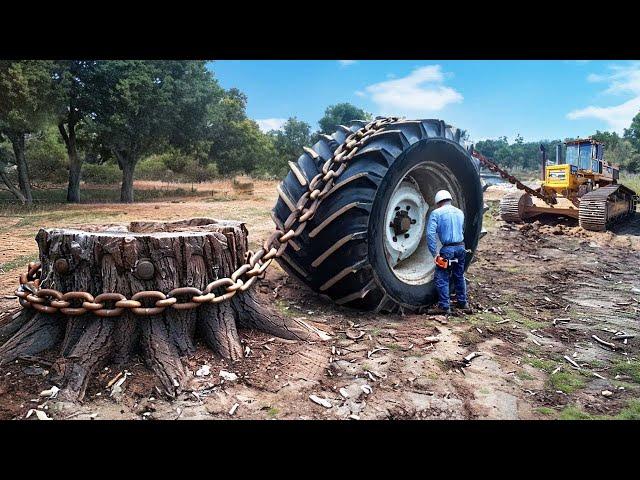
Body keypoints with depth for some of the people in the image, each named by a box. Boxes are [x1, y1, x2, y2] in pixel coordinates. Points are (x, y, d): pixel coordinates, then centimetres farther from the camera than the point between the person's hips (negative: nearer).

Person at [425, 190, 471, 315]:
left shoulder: (436, 213, -5)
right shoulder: (459, 212, 15)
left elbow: (430, 234, -15)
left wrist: (434, 253, -14)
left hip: (448, 249, -6)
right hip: (461, 247, 6)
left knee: (441, 278, 2)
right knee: (459, 276, 20)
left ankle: (444, 306, 1)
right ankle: (463, 303, 30)